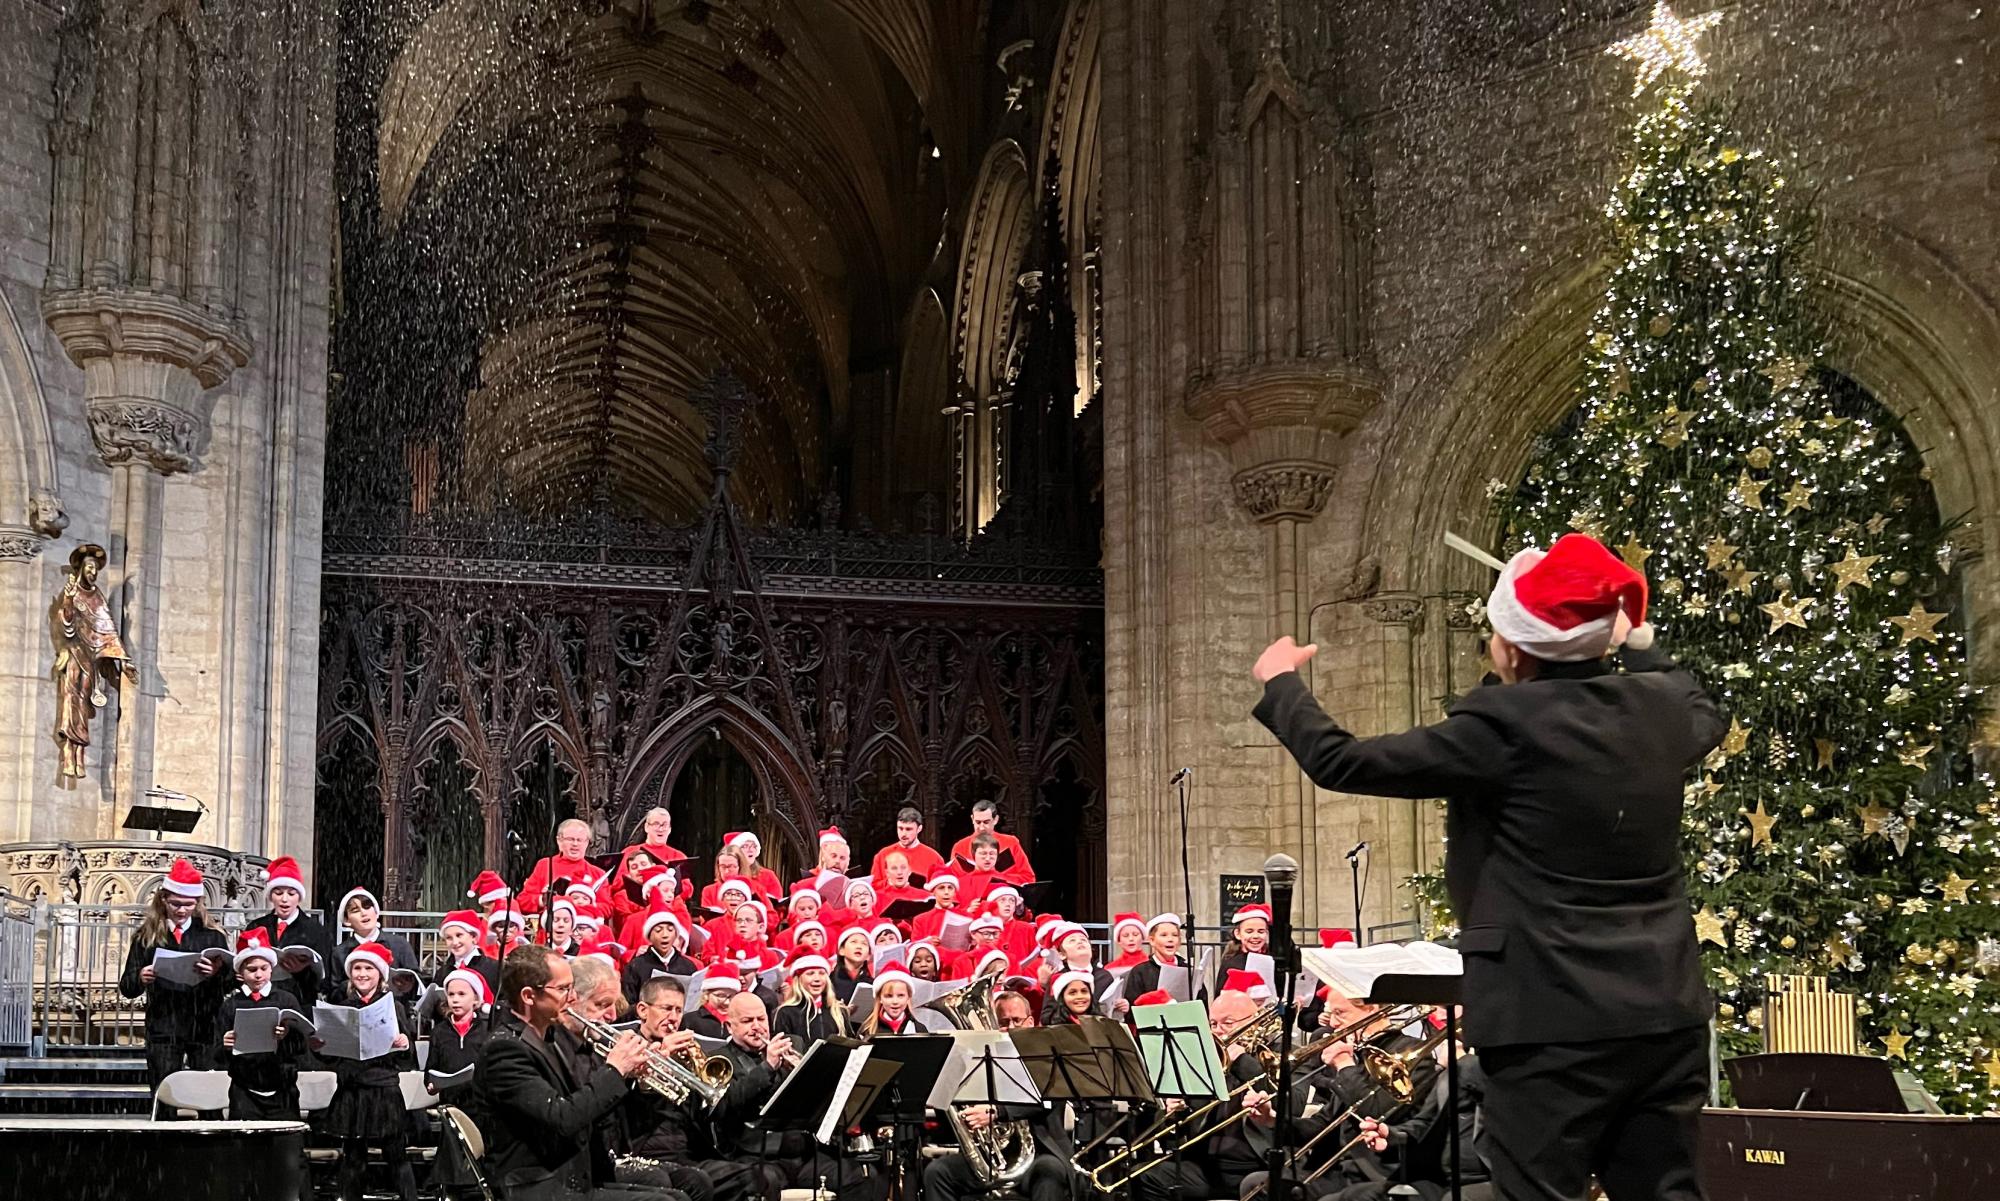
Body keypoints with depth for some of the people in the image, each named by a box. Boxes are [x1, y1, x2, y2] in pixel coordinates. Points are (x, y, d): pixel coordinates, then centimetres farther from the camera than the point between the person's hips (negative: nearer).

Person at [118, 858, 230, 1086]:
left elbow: (231, 984, -1)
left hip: (204, 1029, 0)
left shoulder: (212, 936, 6)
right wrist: (140, 978, -17)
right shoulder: (146, 937, 6)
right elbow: (126, 988, 5)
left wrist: (217, 973, -23)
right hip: (162, 1031, 0)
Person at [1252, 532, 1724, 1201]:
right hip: (1666, 1013, 7)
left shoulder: (1505, 725, -13)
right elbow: (1708, 715, 32)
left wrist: (1280, 683, 9)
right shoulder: (1661, 707, 5)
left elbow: (1340, 763, -8)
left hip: (1556, 1020, -6)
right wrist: (1637, 644, 43)